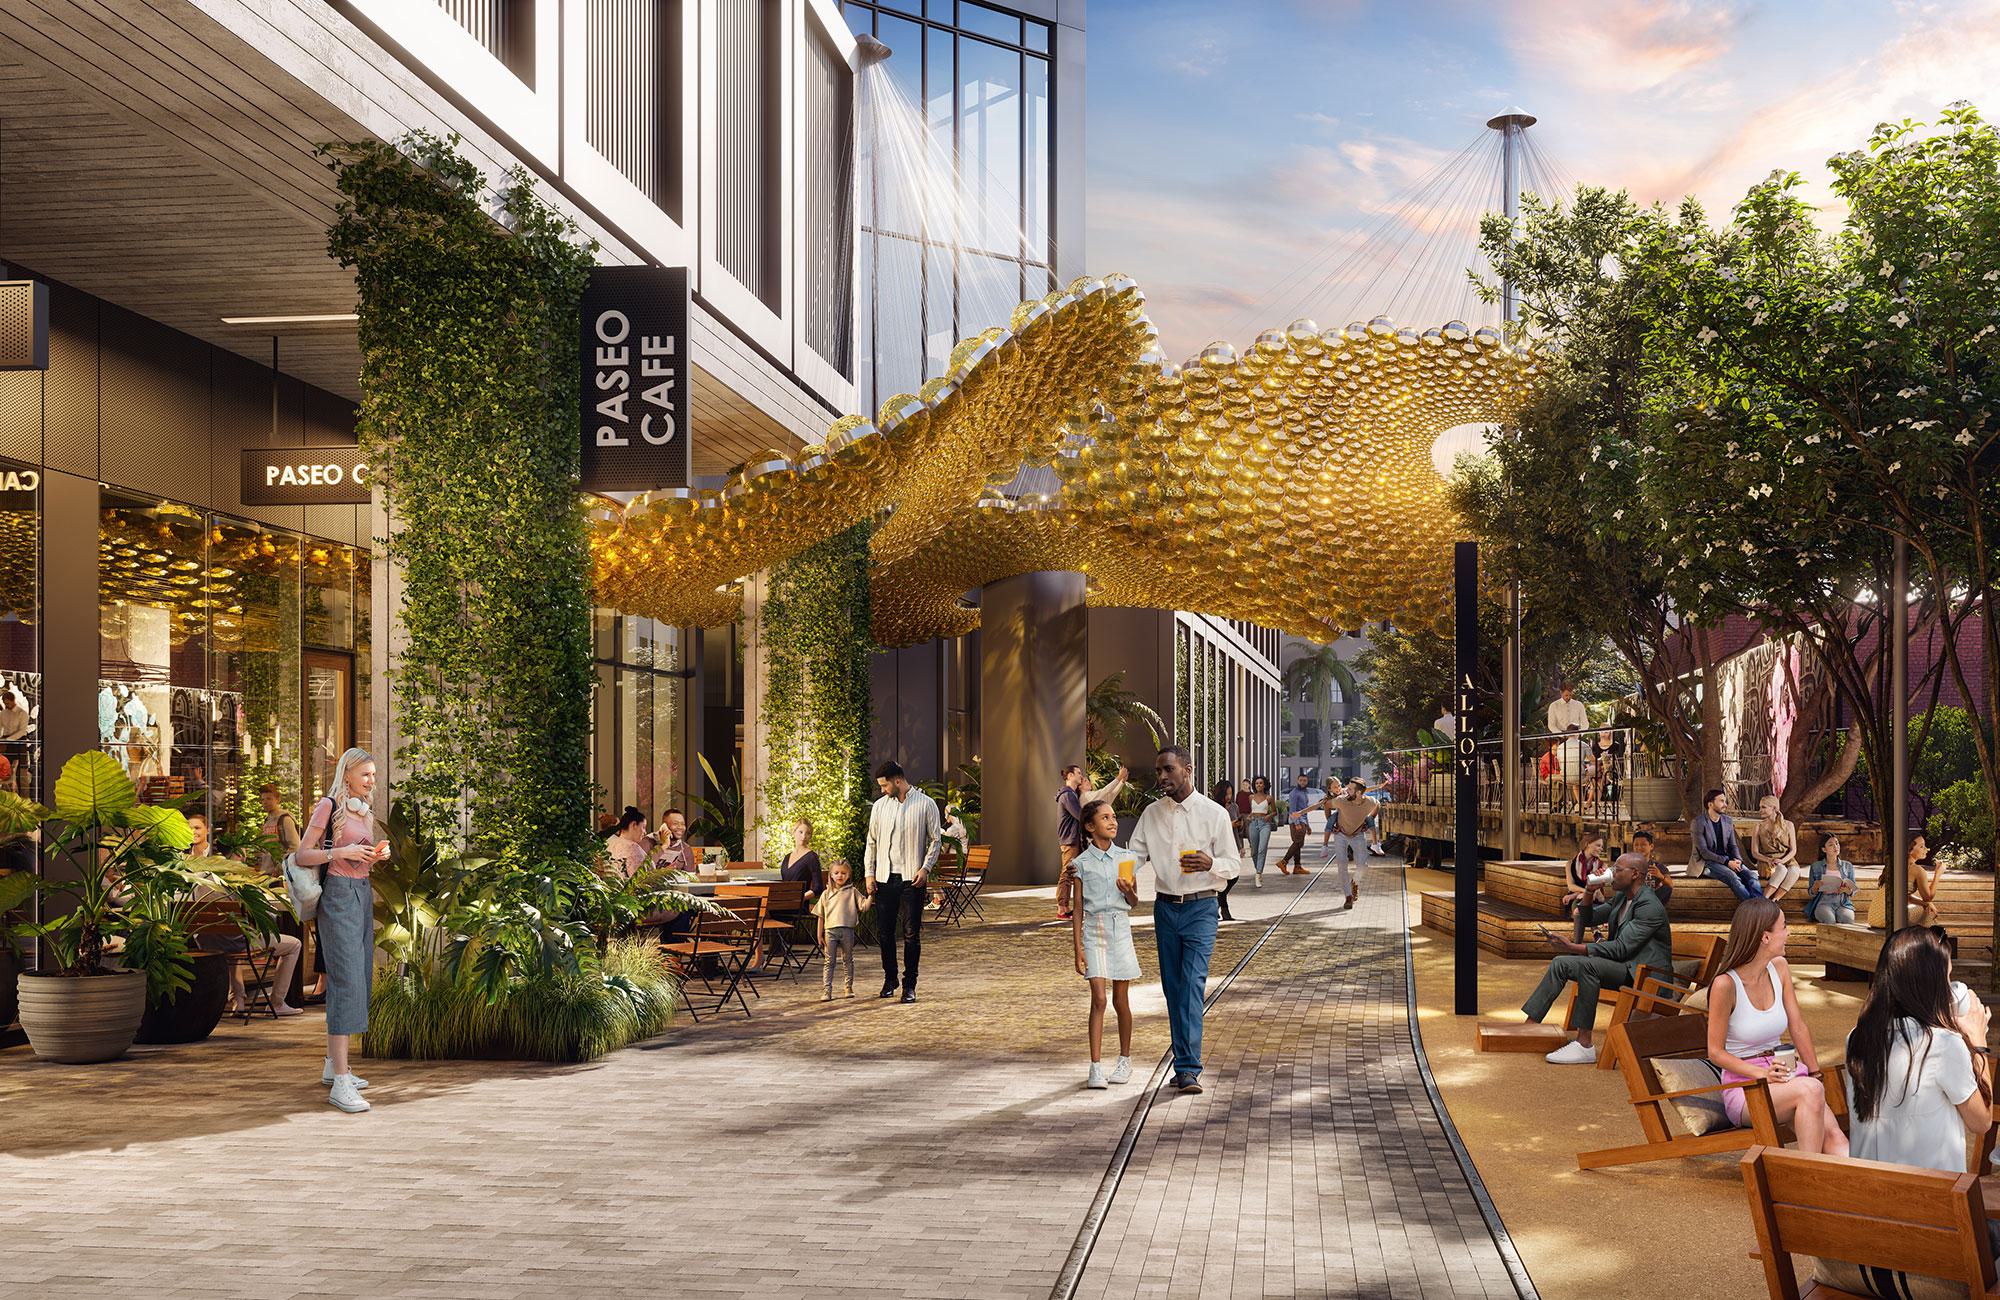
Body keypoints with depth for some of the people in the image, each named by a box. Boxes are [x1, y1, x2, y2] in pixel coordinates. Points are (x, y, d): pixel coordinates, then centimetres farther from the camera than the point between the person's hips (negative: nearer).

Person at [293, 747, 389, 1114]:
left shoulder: (365, 810, 15)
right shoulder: (329, 806, -7)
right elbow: (303, 855, -7)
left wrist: (377, 855, 2)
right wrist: (342, 852, -20)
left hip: (363, 893, 9)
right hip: (338, 895, -9)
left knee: (358, 981, 10)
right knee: (347, 981, -16)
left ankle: (333, 1065, 20)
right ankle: (340, 1082, -20)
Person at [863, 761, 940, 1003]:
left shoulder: (925, 805, 0)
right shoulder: (880, 806, 10)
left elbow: (934, 840, 2)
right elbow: (872, 842, 13)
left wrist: (925, 868, -10)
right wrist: (869, 873, 4)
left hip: (912, 878, -3)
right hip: (885, 877, 3)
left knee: (912, 934, -3)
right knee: (884, 932, 5)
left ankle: (910, 985, 5)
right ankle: (889, 979, 21)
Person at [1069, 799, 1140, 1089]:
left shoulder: (1126, 859, 6)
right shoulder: (1081, 864, 0)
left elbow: (1134, 901, 14)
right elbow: (1078, 910, 2)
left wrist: (1127, 890, -10)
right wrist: (1078, 950, -3)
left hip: (1120, 930, 2)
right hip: (1093, 931, -2)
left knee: (1121, 1000, 7)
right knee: (1099, 999, -11)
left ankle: (1125, 1060, 24)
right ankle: (1096, 1067, -10)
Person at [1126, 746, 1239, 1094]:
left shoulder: (1214, 814, -3)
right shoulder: (1151, 814, 7)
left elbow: (1234, 864, 0)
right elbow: (1134, 854, 8)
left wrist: (1210, 863, -23)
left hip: (1200, 908, -4)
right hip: (1165, 907, 4)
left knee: (1193, 985, -14)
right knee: (1172, 987, 7)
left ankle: (1188, 1069, -17)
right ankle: (1184, 1063, 16)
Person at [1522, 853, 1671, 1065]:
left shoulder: (1650, 906, -18)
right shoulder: (1620, 897, 12)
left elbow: (1621, 948, -24)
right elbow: (1587, 920, 21)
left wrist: (1573, 948, -26)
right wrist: (1590, 891, 1)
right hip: (1621, 963, 10)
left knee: (1587, 965, -32)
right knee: (1561, 963, -4)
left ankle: (1584, 1045, -30)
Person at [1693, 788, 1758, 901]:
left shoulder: (1727, 821, 12)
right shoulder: (1699, 822, -8)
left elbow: (1733, 845, 15)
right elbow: (1703, 851, -13)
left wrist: (1737, 859, -8)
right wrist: (1727, 862, -21)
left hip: (1727, 859, 6)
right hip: (1708, 862, -6)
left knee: (1751, 875, -22)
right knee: (1733, 877, -33)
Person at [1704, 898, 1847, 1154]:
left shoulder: (1779, 967, 5)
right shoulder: (1726, 984, -14)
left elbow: (1798, 1027, 12)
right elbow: (1716, 1052, -9)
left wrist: (1815, 1073, 4)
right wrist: (1762, 1074, -21)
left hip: (1781, 1073, 6)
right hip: (1743, 1086, -6)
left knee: (1832, 1135, -20)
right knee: (1810, 1091, -32)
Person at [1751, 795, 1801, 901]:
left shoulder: (1788, 825, 7)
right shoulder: (1759, 827, 6)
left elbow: (1793, 850, 4)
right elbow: (1754, 853, 3)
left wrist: (1782, 860, -17)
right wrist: (1768, 860, -17)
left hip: (1786, 860, 1)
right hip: (1766, 863, -1)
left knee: (1794, 870, -36)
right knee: (1781, 870, -37)